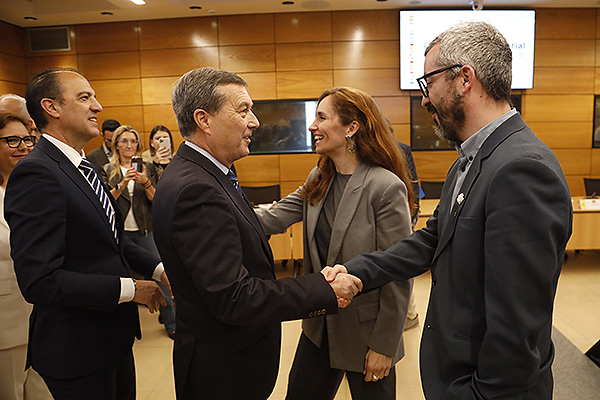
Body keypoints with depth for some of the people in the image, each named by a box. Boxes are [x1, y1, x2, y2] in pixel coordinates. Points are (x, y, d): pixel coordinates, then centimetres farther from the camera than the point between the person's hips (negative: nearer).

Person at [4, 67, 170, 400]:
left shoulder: (82, 168, 8)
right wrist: (129, 289, -22)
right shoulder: (36, 173, -23)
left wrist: (158, 268, 0)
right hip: (78, 352, -9)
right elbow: (39, 281, -28)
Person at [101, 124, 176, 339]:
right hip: (120, 231, 0)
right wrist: (122, 184, -18)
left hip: (146, 229, 0)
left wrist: (146, 183, -17)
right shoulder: (108, 171, 6)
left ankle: (170, 322, 10)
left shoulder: (147, 167, 7)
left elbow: (156, 199, 1)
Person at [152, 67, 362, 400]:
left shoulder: (204, 175, 4)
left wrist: (306, 296, -1)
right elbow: (233, 298, -29)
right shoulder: (195, 190, -28)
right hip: (223, 373, -9)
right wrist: (325, 292, -22)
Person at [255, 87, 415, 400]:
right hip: (319, 327, 7)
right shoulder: (318, 180, 2)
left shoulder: (387, 188, -21)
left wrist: (384, 346, -14)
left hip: (364, 333, -6)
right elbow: (272, 218, -4)